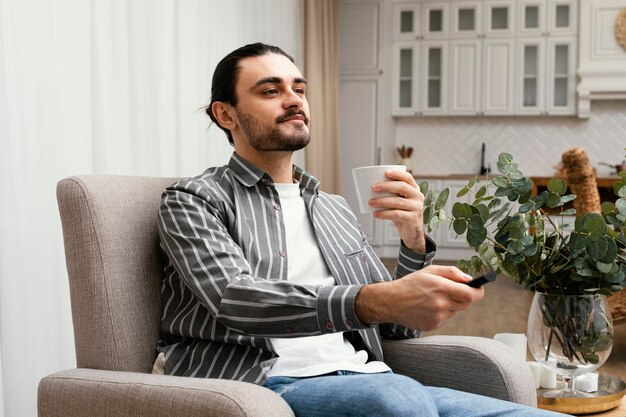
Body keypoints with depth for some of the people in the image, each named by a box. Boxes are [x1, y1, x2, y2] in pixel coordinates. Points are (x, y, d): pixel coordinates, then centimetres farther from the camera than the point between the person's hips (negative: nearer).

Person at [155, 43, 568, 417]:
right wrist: (374, 301, -30)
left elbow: (399, 326, 19)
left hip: (363, 382, 5)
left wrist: (414, 241, -2)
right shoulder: (192, 200, 5)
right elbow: (235, 299, -15)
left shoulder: (336, 210, 22)